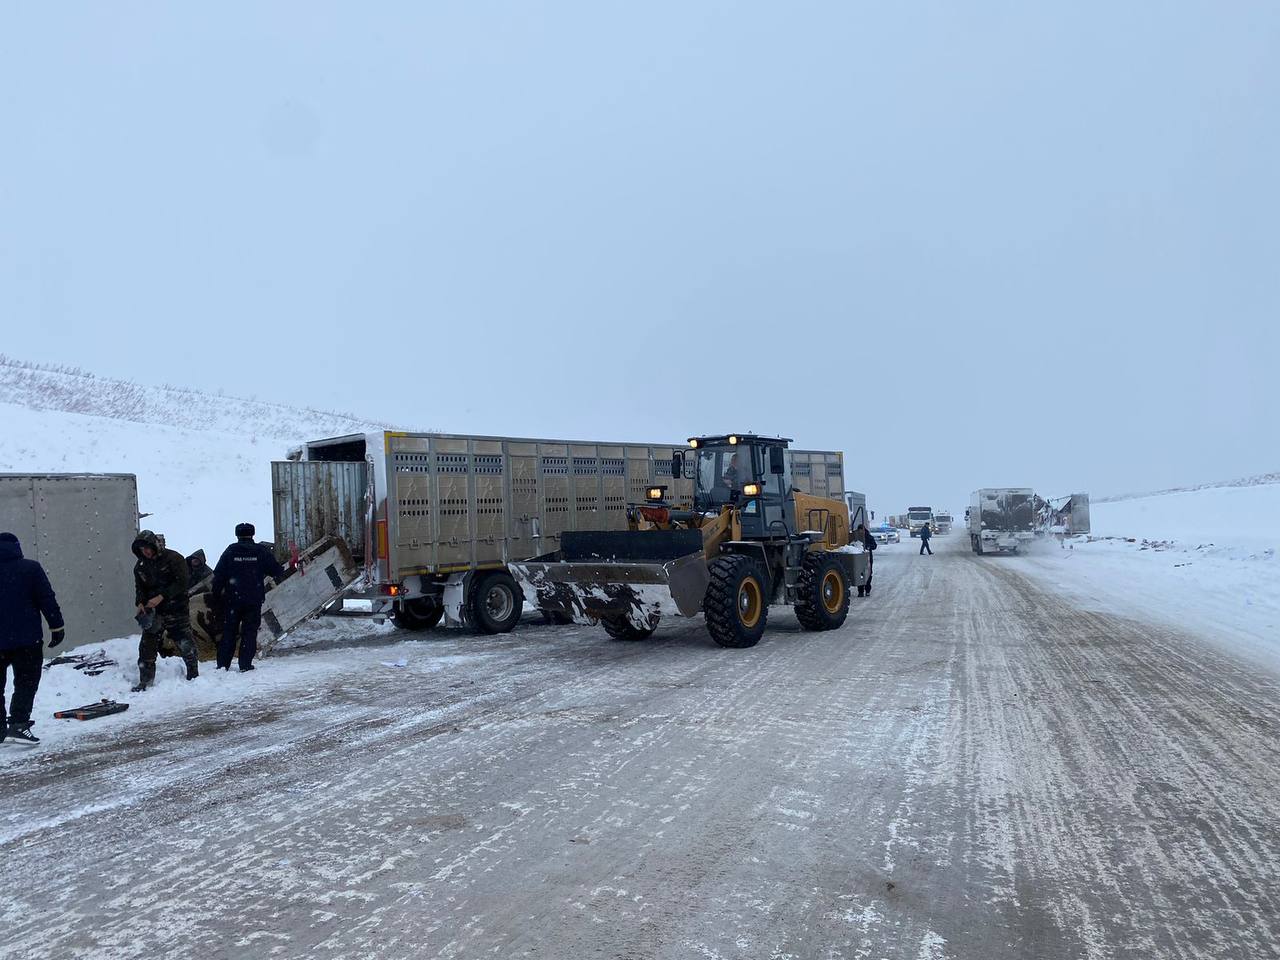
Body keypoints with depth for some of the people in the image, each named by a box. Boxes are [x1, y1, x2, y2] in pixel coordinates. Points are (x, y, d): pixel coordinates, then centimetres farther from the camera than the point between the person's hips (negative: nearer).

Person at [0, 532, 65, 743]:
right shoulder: (30, 568, -5)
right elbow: (47, 600, -6)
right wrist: (57, 627, -1)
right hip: (27, 639, -3)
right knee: (26, 682, 1)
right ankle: (18, 722, -11)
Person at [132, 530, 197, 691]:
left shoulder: (173, 558, -10)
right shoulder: (140, 566, 8)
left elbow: (183, 582, -15)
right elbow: (139, 587, 16)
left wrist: (162, 597, -21)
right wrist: (140, 602, -4)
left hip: (176, 610, -5)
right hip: (152, 612, 5)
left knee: (185, 644, 1)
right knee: (147, 646, 1)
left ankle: (193, 675, 18)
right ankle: (145, 681, 10)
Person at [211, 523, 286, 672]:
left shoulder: (229, 552, 2)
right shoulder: (261, 552, 0)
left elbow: (218, 576, 0)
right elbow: (278, 571, 3)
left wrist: (216, 596, 8)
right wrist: (278, 574, 26)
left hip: (232, 599, 1)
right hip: (254, 600, -1)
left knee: (228, 632, 10)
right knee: (249, 632, 4)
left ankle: (223, 664, 11)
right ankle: (245, 665, 2)